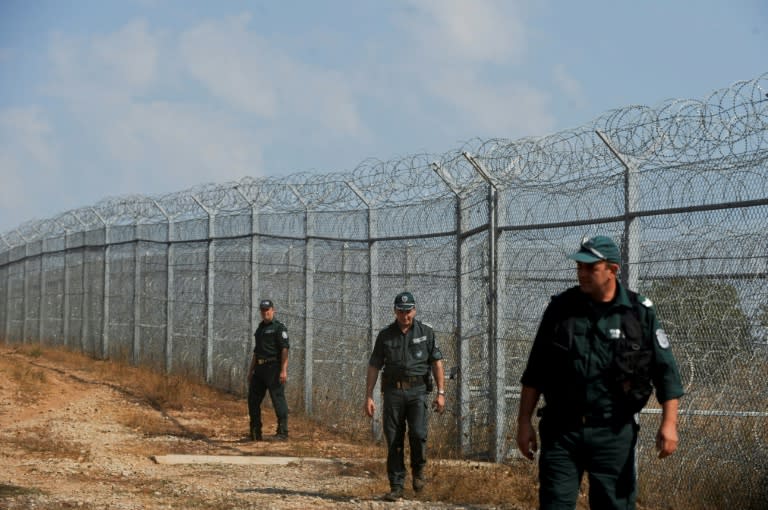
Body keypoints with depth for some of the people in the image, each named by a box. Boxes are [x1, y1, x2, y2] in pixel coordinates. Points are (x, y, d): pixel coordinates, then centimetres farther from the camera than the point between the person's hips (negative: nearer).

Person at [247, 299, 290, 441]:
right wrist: (251, 371, 20)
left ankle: (283, 432, -4)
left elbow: (285, 349, -14)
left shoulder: (279, 327, -7)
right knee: (253, 398, 8)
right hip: (260, 368, 9)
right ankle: (255, 433, 16)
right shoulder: (260, 328, 19)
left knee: (278, 399, -8)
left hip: (274, 367, -9)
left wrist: (283, 370, -23)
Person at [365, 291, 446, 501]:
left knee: (418, 433, -18)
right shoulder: (385, 335, 7)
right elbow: (374, 367, 9)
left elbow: (436, 363, 5)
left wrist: (441, 392, -4)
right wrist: (368, 396, 2)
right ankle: (396, 487, 7)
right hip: (393, 391, 1)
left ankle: (418, 470, 9)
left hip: (418, 391, -1)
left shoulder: (426, 331, 5)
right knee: (393, 441, 0)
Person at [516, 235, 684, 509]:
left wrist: (669, 422, -10)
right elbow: (534, 372, 9)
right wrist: (524, 421, 5)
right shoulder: (560, 308, 4)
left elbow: (666, 371, 0)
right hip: (561, 430, 1)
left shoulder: (640, 312, -1)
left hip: (614, 433, -1)